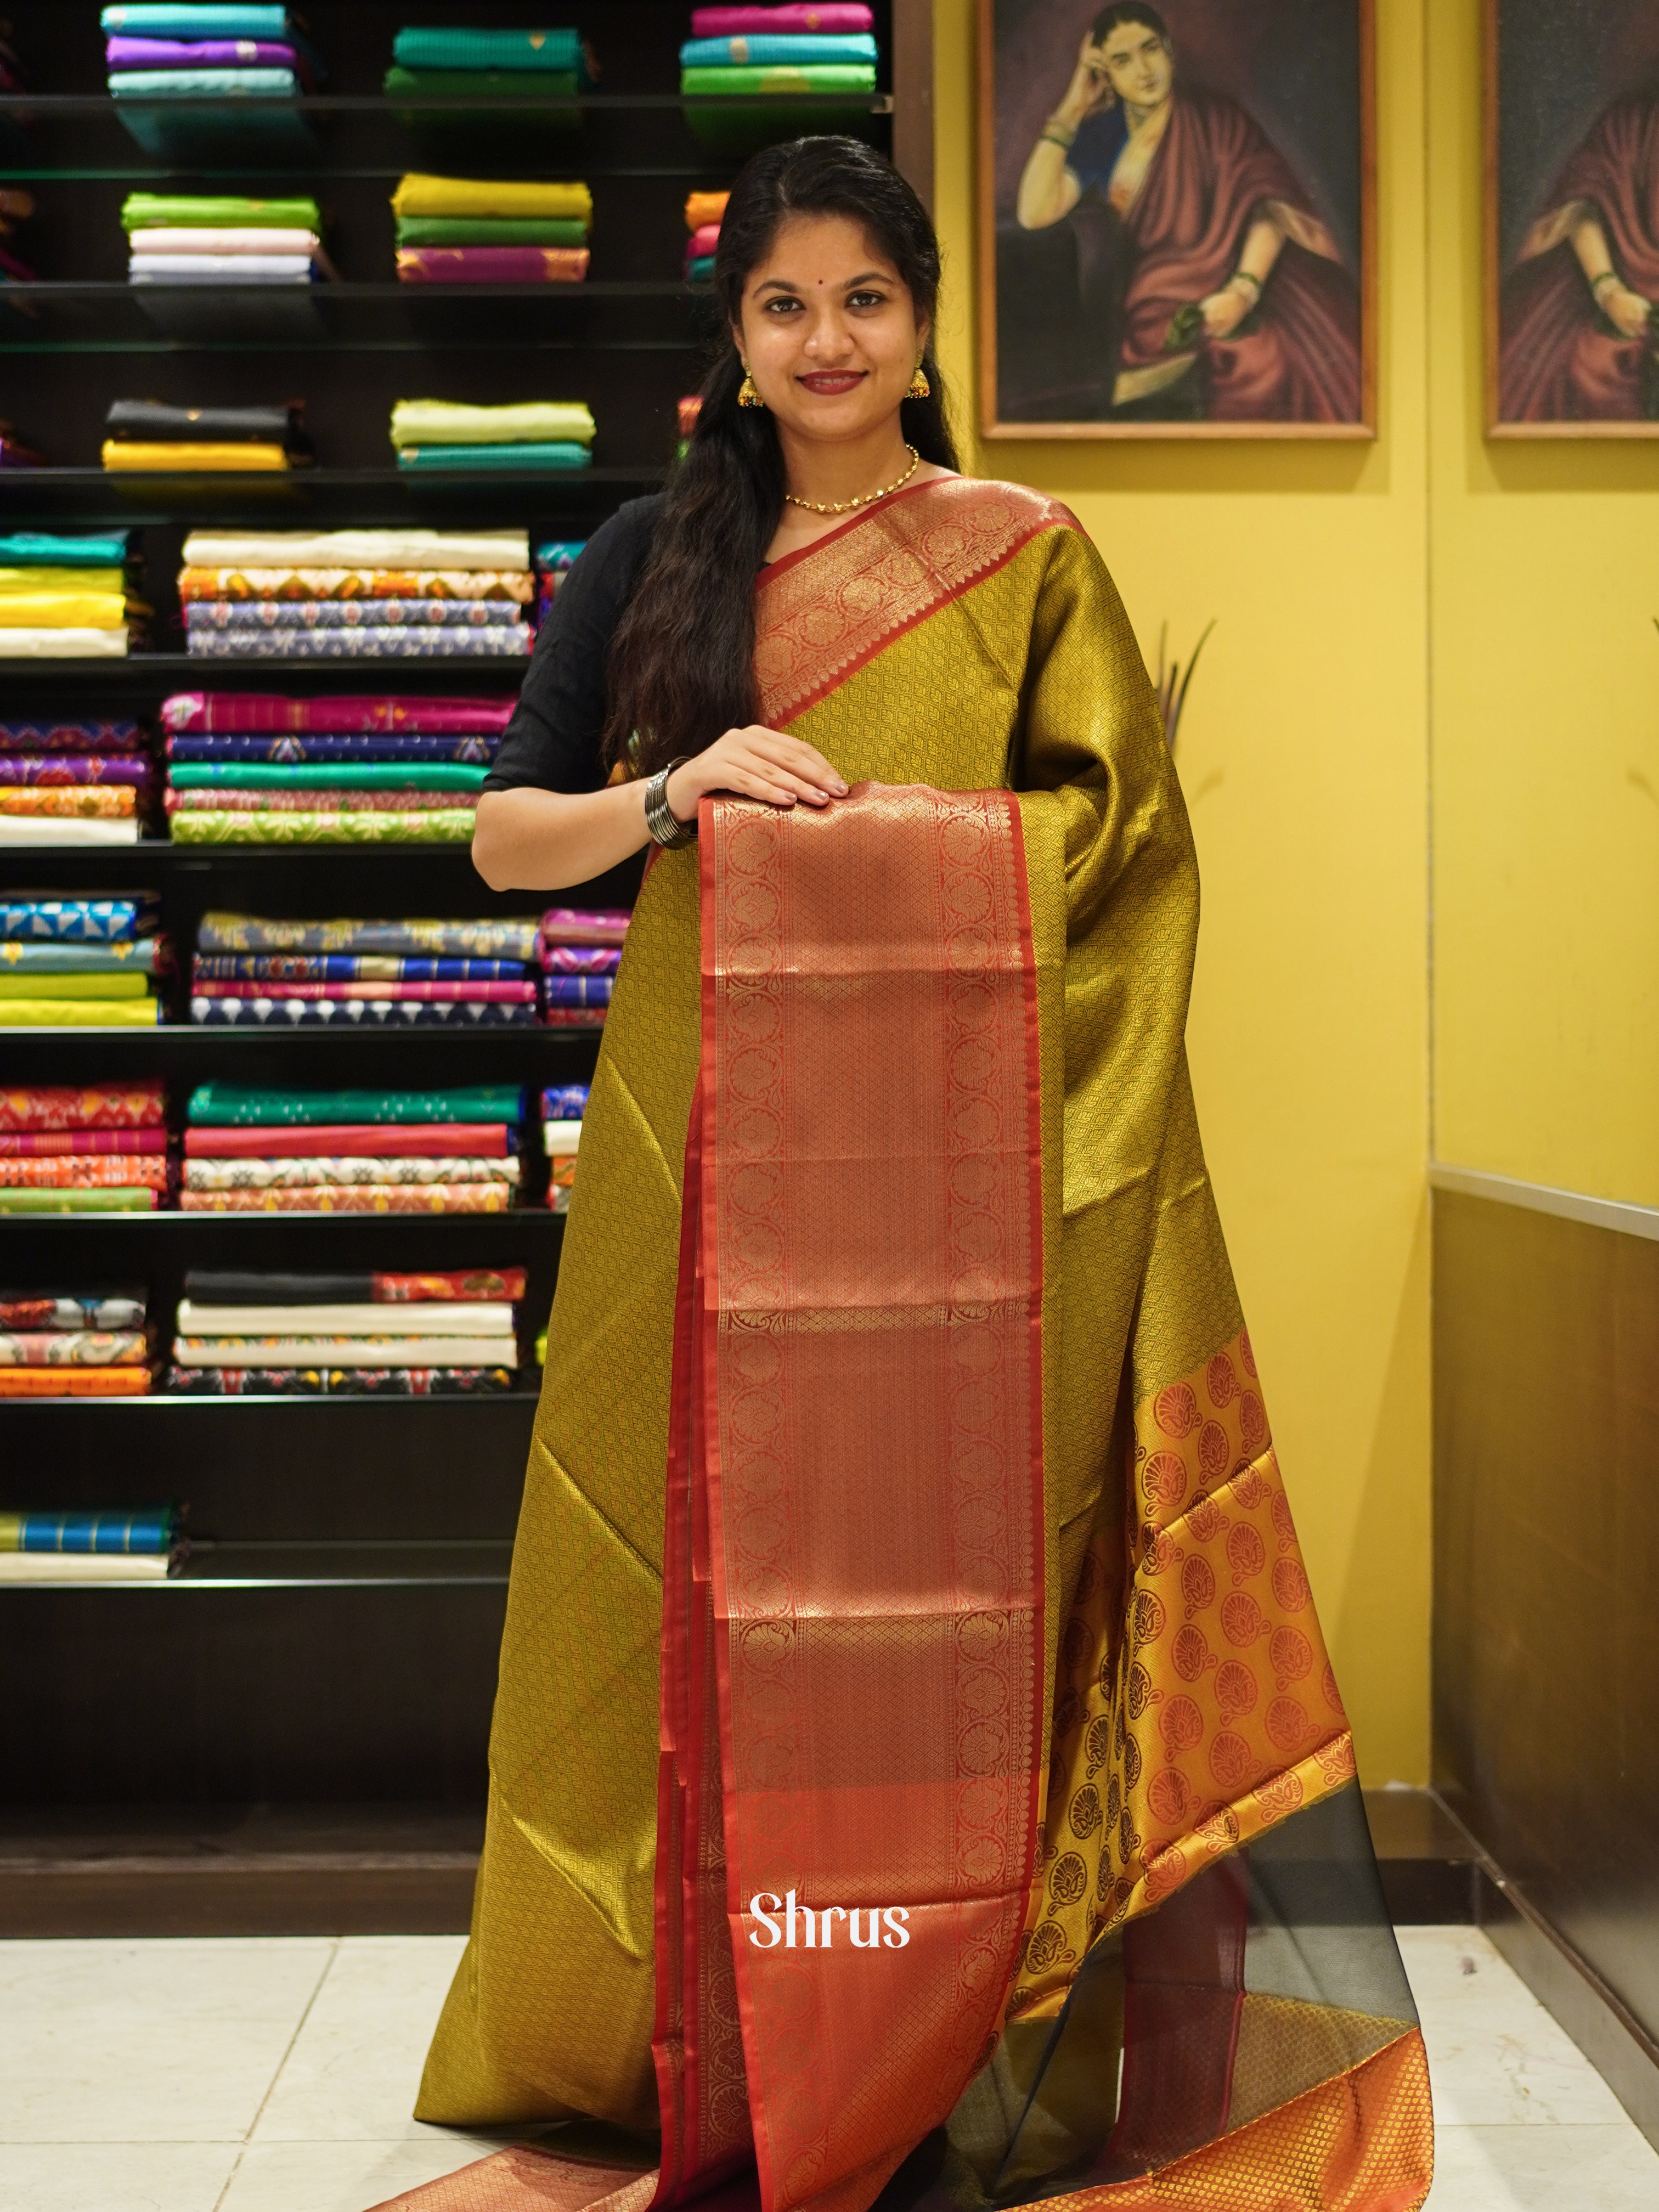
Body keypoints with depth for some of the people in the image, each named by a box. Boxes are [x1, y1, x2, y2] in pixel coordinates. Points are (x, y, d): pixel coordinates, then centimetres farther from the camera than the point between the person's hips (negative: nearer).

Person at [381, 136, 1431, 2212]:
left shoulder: (1025, 555, 7)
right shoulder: (648, 555, 11)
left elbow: (1118, 850, 5)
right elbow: (505, 834, 9)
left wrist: (913, 836, -11)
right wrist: (674, 793, -10)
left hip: (947, 1140, -1)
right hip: (704, 1140, 2)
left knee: (946, 1564, 1)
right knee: (694, 1566, 2)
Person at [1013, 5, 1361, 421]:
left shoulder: (1214, 119, 2)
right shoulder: (1102, 134, 8)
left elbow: (1270, 201, -9)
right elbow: (1034, 213, -5)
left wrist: (1244, 290, -27)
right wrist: (1070, 111, -5)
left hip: (1224, 299, -1)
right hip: (1153, 312, 1)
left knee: (1264, 371, -28)